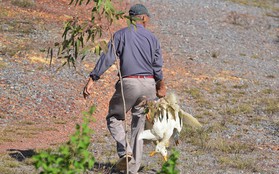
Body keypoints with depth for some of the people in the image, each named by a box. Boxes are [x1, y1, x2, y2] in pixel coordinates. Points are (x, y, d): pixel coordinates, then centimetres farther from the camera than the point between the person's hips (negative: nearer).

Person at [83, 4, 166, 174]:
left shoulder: (121, 35, 1)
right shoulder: (152, 37, 8)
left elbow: (108, 58, -9)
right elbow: (158, 66, 3)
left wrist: (92, 80, -10)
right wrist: (161, 85, 17)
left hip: (128, 83, -3)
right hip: (148, 84, 3)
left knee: (114, 118, 14)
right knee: (139, 125, 12)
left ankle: (125, 151, -10)